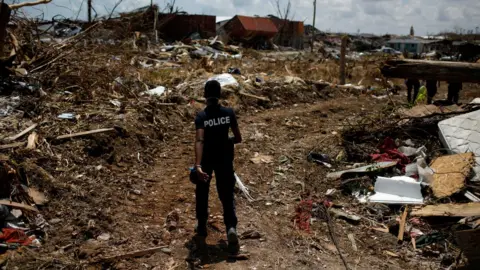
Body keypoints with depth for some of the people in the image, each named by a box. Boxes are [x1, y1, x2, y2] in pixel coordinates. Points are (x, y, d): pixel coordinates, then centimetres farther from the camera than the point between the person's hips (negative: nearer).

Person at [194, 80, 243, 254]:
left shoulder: (201, 116, -15)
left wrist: (198, 165, -35)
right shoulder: (229, 113, -8)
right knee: (226, 194, 6)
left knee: (202, 192, 20)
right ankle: (231, 227, -15)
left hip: (206, 159, -1)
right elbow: (238, 139, -3)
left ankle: (202, 226, 31)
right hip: (224, 158, 1)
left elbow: (200, 141, -28)